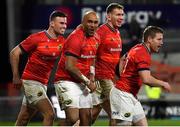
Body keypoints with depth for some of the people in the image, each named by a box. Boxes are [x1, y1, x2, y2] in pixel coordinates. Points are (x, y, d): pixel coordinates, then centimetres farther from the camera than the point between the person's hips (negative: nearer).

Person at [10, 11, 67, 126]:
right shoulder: (37, 38, -13)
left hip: (43, 84, 7)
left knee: (23, 120, 13)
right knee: (50, 114, -17)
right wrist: (16, 76, -10)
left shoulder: (62, 42, 4)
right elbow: (14, 53, -7)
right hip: (31, 81, -7)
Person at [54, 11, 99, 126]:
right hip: (67, 81, -9)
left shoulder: (95, 38, 9)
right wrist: (87, 82, -14)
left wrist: (91, 75, 10)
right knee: (73, 118, -20)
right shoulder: (76, 38, -19)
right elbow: (70, 67, -22)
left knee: (86, 118, 7)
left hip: (82, 83, 9)